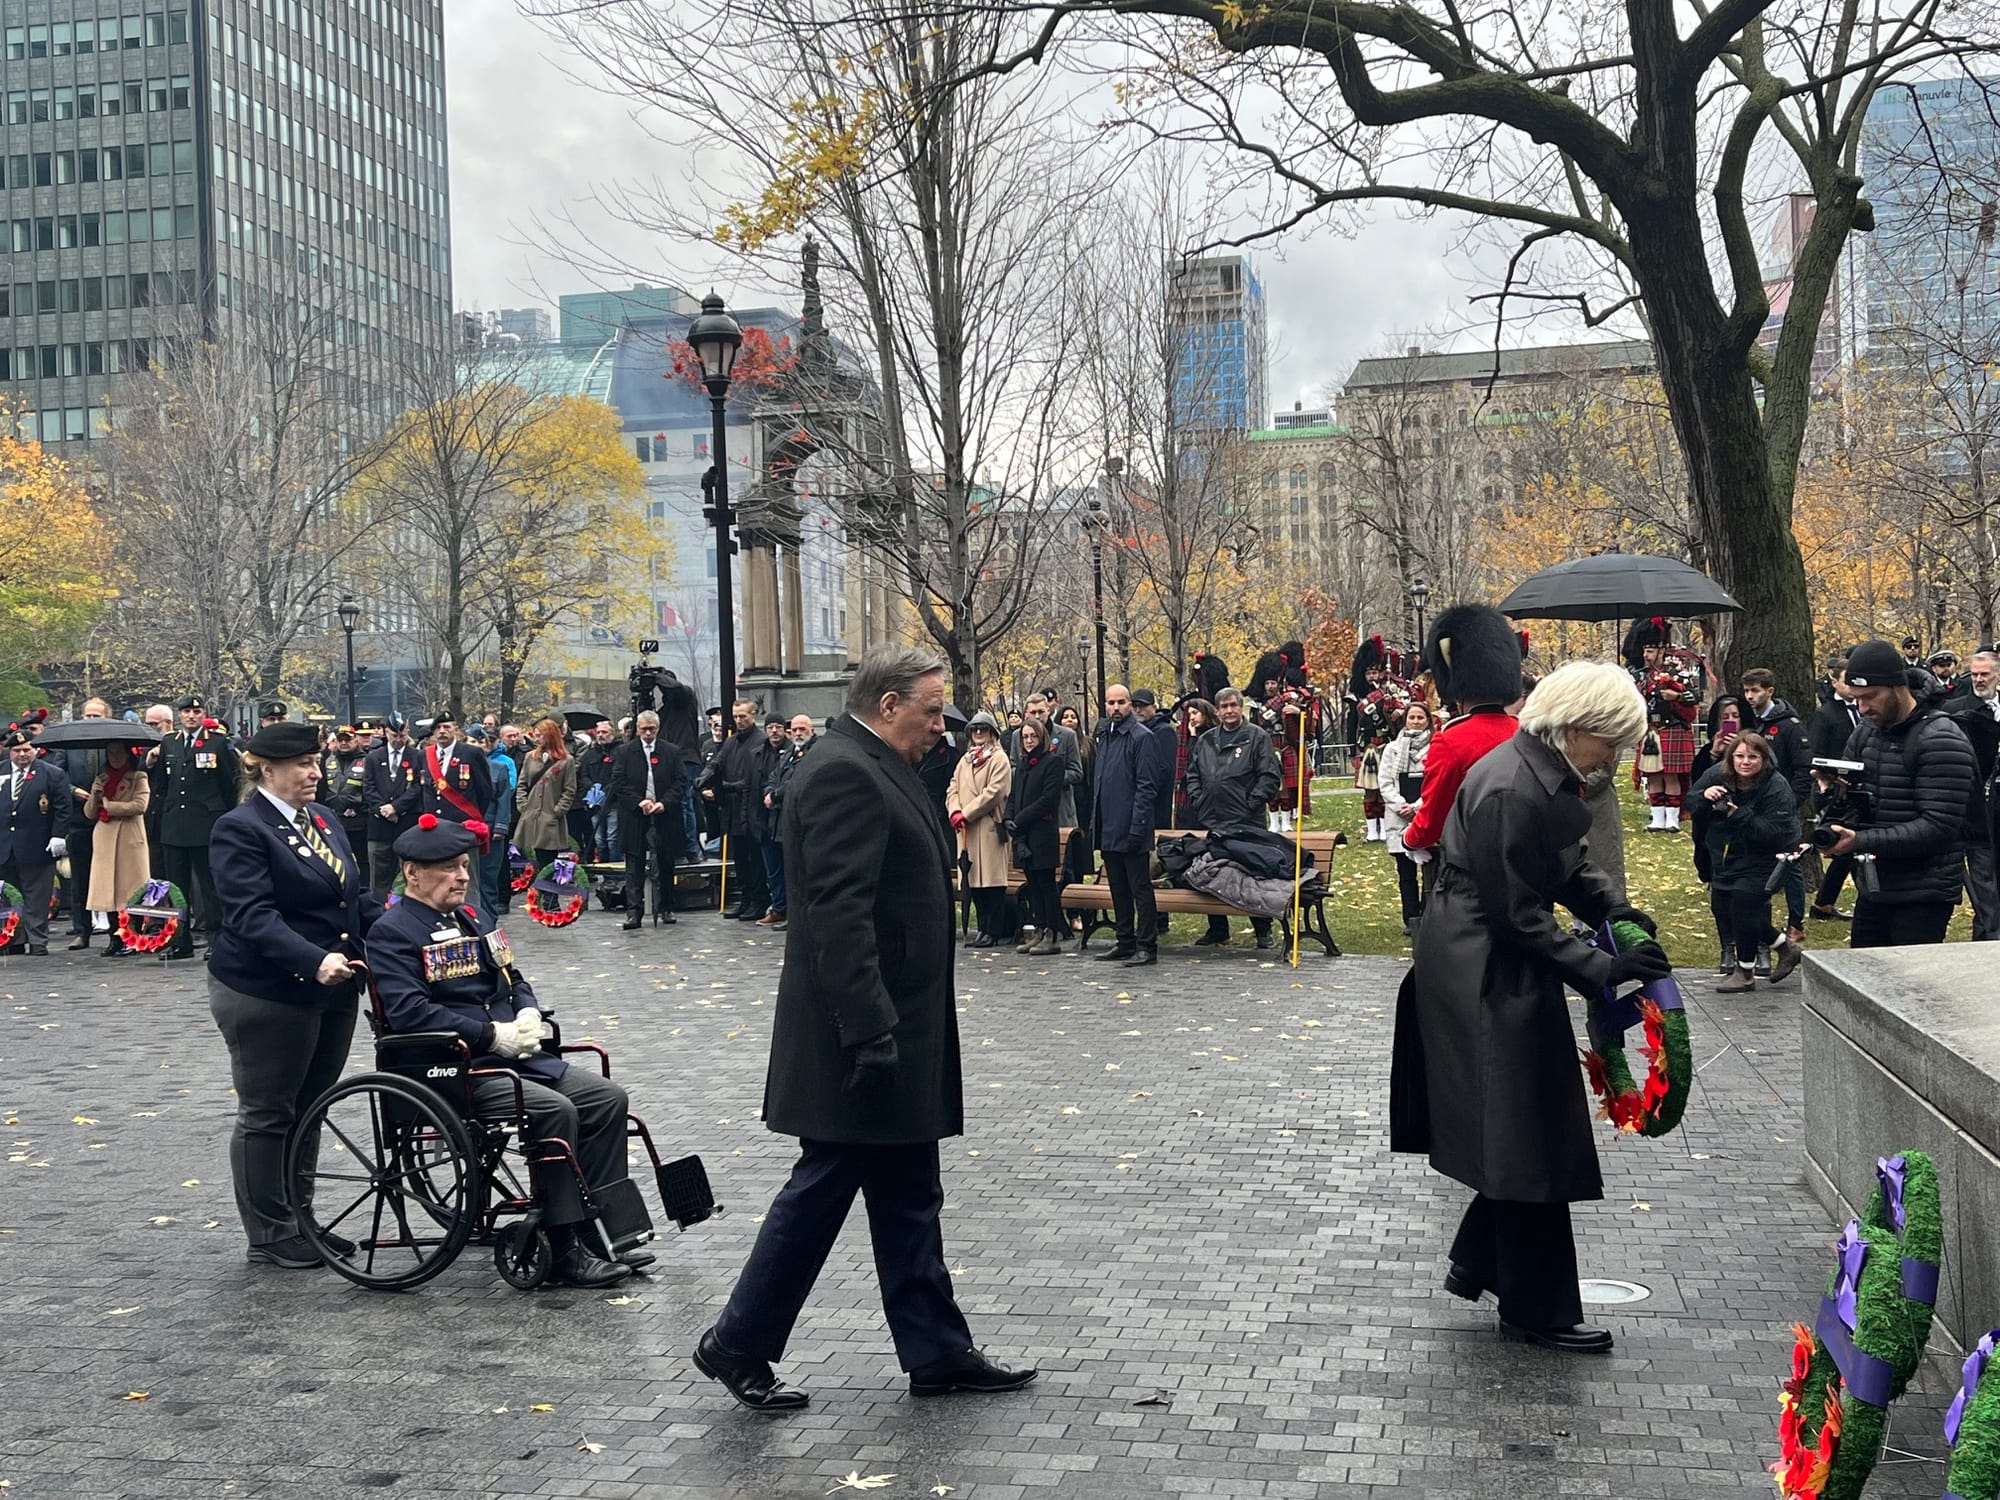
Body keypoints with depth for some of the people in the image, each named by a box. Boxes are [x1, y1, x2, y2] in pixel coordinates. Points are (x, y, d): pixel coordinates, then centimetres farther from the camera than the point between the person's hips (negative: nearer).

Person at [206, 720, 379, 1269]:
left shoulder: (323, 819, 11)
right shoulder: (240, 829, -13)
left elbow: (357, 898, 16)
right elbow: (253, 916, -23)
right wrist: (314, 960, -35)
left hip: (332, 990, 8)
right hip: (268, 996, -8)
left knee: (309, 1108, 16)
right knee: (267, 1115, 4)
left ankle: (298, 1218, 29)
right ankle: (269, 1236, 14)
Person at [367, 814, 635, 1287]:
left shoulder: (472, 920, 19)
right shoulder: (392, 933, -8)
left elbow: (512, 980, 25)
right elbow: (409, 1012, -20)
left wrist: (529, 1014, 1)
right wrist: (494, 1035, -19)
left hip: (513, 1054, 9)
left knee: (607, 1097, -6)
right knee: (555, 1111, -28)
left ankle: (601, 1232, -1)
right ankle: (567, 1250, -19)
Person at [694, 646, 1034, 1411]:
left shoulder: (871, 768, 14)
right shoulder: (845, 773, -18)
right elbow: (839, 914, -25)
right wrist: (871, 1033, -26)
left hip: (892, 1029, 10)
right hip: (865, 1033, -10)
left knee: (906, 1195, 14)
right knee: (823, 1188, 1)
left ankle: (937, 1352, 21)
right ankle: (739, 1344, 15)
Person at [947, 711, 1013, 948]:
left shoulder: (999, 759, -2)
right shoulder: (965, 760, 20)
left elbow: (993, 793, -12)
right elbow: (953, 789, 14)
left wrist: (966, 814, -13)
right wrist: (955, 812, -6)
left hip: (990, 827, -7)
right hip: (966, 830, 7)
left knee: (992, 881, -6)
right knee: (973, 880, 6)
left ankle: (992, 931, -3)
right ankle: (983, 928, 14)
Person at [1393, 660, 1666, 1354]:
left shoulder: (1550, 773, 4)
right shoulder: (1507, 791, -26)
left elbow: (1566, 863, 17)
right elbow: (1517, 914, -23)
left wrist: (1609, 908, 0)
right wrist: (1600, 967, -20)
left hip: (1502, 967, 10)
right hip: (1485, 976, -10)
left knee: (1520, 1133, 17)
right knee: (1528, 1137, 0)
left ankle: (1475, 1264, 32)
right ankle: (1536, 1310, 12)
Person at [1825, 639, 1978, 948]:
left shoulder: (1941, 742, -14)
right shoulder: (1865, 734, 9)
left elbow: (1938, 827, -22)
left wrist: (1861, 841, -28)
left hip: (1923, 897, -7)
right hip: (1874, 889, 7)